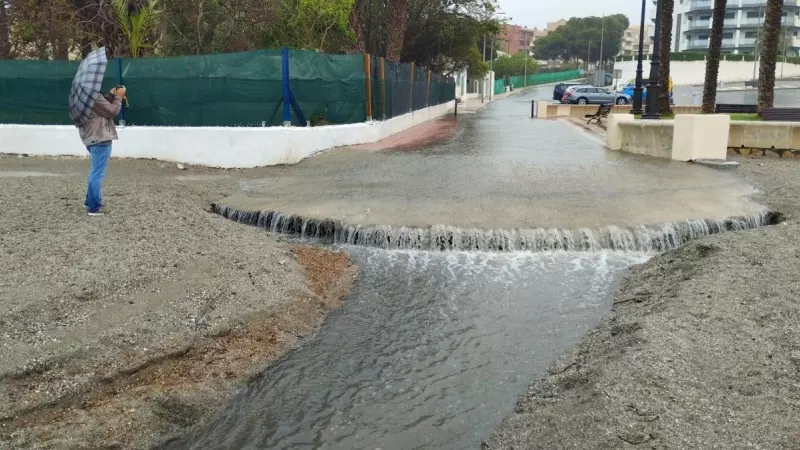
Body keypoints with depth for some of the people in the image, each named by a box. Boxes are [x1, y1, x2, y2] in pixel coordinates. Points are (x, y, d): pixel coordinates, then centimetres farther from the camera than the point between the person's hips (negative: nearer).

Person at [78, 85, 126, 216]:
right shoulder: (94, 96, -20)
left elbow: (104, 107, 16)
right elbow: (112, 111, -15)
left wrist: (111, 96, 6)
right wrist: (118, 97, -3)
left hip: (92, 138, 11)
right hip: (100, 139, -11)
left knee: (95, 171, 23)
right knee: (98, 173, -5)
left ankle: (90, 201, 32)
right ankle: (94, 207, -1)